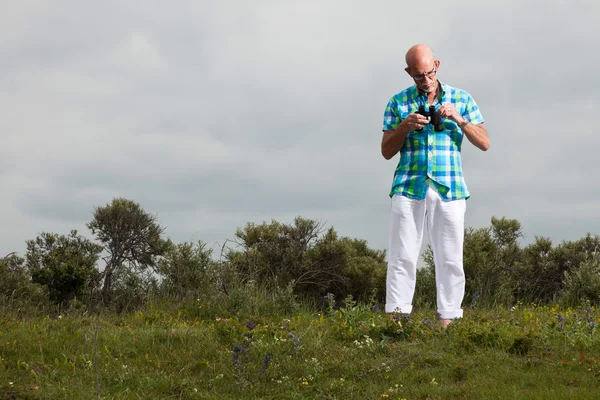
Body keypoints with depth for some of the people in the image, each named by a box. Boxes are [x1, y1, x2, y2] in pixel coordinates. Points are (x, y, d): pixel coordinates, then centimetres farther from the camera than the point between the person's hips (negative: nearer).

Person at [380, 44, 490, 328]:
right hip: (408, 187, 0)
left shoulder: (462, 99, 11)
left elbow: (484, 143, 7)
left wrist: (459, 119, -8)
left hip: (449, 189, 0)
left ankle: (448, 320, 3)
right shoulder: (398, 102, 10)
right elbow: (387, 152, 10)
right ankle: (397, 317, -3)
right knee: (402, 256, -5)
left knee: (450, 259, -1)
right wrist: (405, 127, -8)